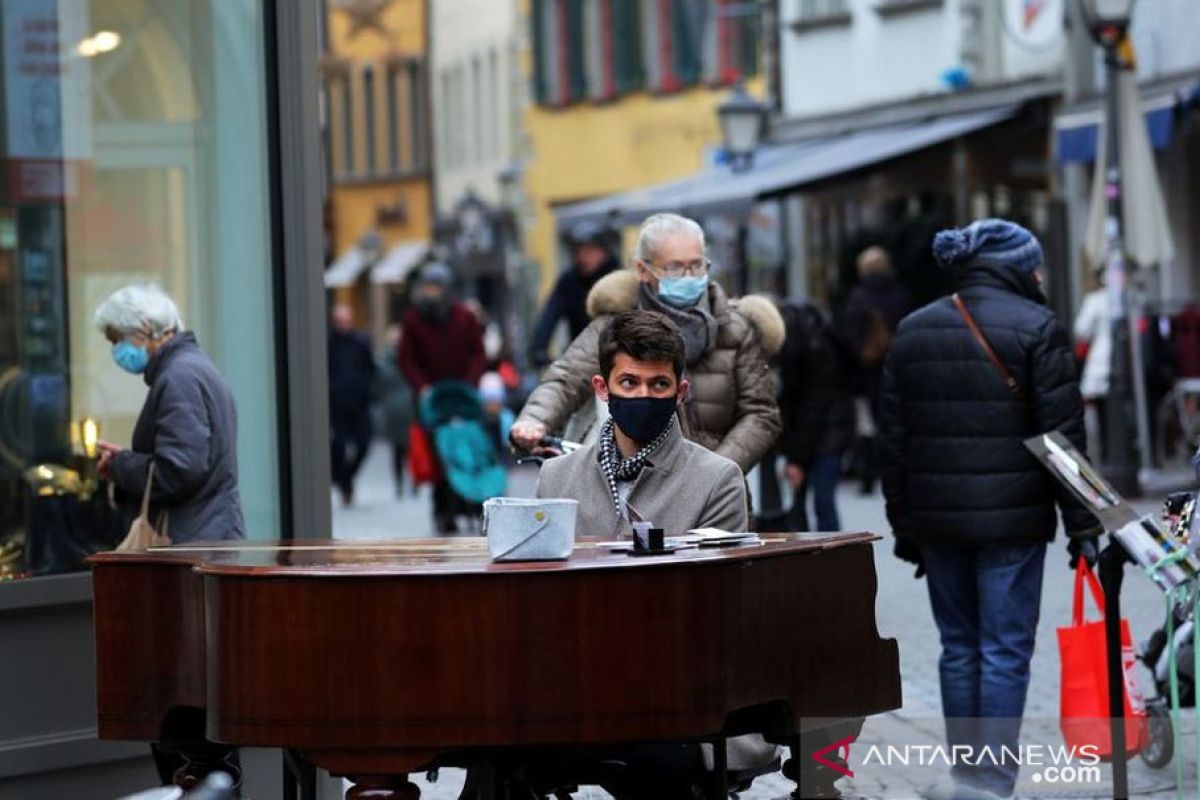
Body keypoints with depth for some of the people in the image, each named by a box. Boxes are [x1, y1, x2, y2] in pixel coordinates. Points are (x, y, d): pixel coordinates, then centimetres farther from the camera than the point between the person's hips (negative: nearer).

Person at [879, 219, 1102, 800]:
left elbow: (894, 440, 13)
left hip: (936, 515, 5)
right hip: (1012, 518, -5)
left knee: (959, 646, 14)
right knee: (1006, 651, -1)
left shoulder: (911, 332, 11)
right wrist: (1081, 524, -5)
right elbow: (1064, 436, -8)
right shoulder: (1037, 328, -6)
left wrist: (904, 526, 18)